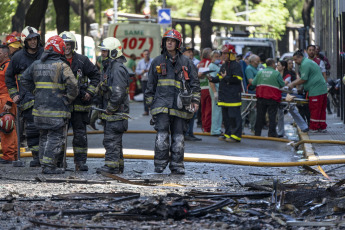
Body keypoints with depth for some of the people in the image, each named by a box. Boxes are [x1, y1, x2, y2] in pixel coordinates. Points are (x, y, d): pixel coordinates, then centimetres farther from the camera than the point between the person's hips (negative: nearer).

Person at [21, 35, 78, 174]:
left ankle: (45, 164, 18)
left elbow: (24, 79, 20)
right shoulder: (62, 66, -11)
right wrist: (68, 99, -4)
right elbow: (72, 84, -18)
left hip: (39, 108, 6)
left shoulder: (36, 65, 9)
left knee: (44, 137, 16)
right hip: (57, 110, -6)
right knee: (55, 138, -1)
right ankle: (49, 166, -6)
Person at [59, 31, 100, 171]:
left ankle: (81, 162, 5)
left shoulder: (82, 61, 2)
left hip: (79, 103, -1)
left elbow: (96, 75, 9)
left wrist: (90, 92, 0)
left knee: (80, 133, 0)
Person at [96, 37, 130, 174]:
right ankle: (118, 166, 19)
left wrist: (109, 110, -18)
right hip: (112, 112, 11)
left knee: (111, 139, -10)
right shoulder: (112, 66, 18)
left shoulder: (118, 69, -16)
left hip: (116, 112, -11)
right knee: (114, 140, 14)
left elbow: (118, 93, -23)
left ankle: (112, 166, -9)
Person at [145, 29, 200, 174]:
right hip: (162, 104, 0)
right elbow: (151, 85, 18)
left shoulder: (186, 62, 11)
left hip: (180, 105, 0)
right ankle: (160, 164, -4)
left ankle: (177, 165, 8)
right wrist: (150, 102, 14)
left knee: (178, 136, 2)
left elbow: (194, 83, 12)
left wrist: (195, 100, 3)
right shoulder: (157, 62, 13)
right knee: (162, 135, -10)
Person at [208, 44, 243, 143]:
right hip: (224, 96, 9)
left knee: (234, 116, -9)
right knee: (226, 116, 13)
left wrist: (226, 78, -24)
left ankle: (236, 136, -8)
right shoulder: (224, 65, 19)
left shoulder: (236, 66, -9)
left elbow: (237, 79, -19)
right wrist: (212, 79, 3)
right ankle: (228, 134, 21)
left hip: (234, 95, -9)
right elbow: (219, 77, 23)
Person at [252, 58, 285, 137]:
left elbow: (253, 83, 9)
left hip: (261, 97, 4)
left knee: (260, 115, 10)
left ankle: (257, 132, 13)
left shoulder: (260, 72, 7)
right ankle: (272, 133, 0)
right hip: (272, 98, -4)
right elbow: (282, 85, 0)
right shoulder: (276, 73, -4)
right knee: (272, 116, 1)